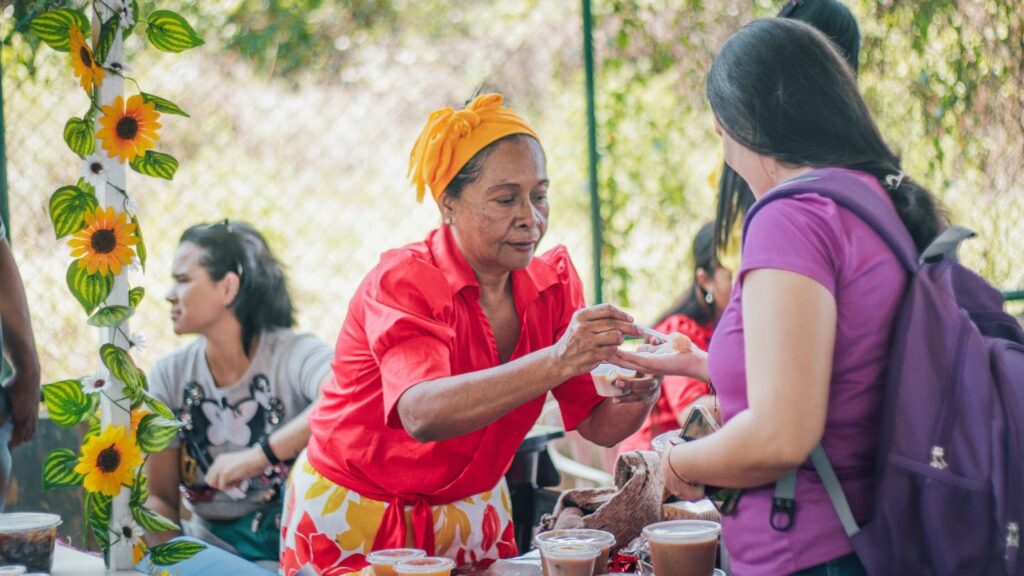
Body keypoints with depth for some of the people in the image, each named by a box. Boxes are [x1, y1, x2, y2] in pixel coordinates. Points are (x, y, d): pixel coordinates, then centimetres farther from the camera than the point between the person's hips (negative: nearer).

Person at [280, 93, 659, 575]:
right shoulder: (401, 283, -24)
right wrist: (557, 361, -53)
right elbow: (422, 414, -43)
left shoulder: (553, 280, -7)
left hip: (471, 512, 5)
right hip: (355, 517, -5)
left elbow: (598, 426, -8)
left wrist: (638, 395, -32)